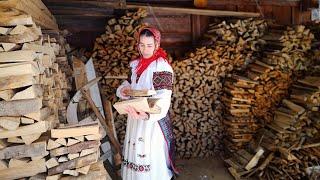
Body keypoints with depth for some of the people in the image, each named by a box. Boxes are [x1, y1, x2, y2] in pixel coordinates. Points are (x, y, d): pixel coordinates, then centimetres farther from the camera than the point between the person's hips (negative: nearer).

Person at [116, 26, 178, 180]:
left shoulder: (162, 66, -15)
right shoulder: (136, 64, 7)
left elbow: (163, 100, -23)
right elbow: (127, 84, 18)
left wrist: (146, 115, -40)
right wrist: (123, 90, -7)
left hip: (153, 121, -6)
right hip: (135, 117, 7)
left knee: (152, 158, 0)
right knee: (135, 153, 17)